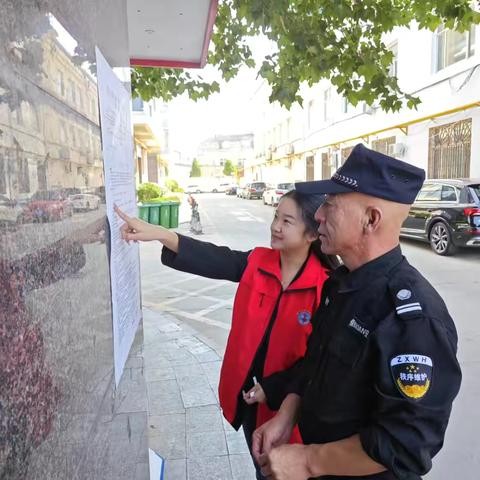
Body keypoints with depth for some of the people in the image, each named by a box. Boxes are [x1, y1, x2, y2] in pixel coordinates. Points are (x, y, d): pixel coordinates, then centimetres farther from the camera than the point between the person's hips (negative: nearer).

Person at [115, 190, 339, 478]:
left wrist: (272, 390, -15)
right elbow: (212, 259, -20)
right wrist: (158, 233, -33)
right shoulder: (257, 263, -8)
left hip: (287, 402, -4)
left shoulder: (324, 286, -19)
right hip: (247, 394, 4)